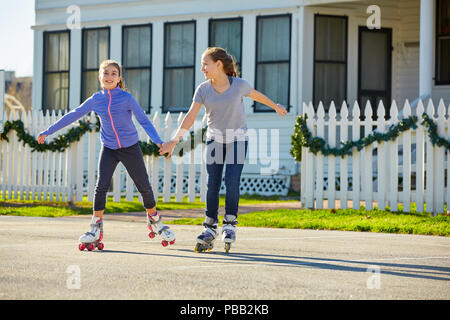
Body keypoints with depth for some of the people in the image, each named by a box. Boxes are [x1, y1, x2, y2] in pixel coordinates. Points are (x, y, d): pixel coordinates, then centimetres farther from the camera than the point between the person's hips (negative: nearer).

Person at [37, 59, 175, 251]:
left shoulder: (126, 98, -9)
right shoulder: (95, 100, 0)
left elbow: (144, 121, -12)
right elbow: (72, 116, 7)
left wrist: (158, 141, -27)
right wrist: (48, 132, 9)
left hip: (130, 148, -2)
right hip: (108, 149, 2)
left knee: (144, 186, 5)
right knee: (101, 186, -13)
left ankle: (154, 221, 28)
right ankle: (96, 229, -9)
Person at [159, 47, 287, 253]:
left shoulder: (239, 85, -12)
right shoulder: (203, 89, -10)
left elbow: (257, 96, 7)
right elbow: (191, 116, -16)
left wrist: (276, 106, 24)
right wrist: (174, 140, -27)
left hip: (237, 138, -2)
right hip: (214, 139, 2)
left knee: (232, 181, -12)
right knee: (212, 183, -3)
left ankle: (230, 224, 1)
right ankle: (210, 228, 4)